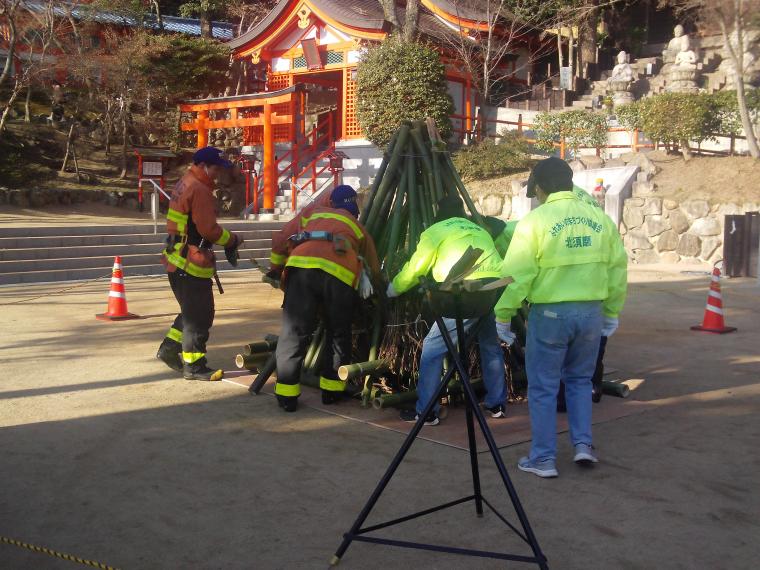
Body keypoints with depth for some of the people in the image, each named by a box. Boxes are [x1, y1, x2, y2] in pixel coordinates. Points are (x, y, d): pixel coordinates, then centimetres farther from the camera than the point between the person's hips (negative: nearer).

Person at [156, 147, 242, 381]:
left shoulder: (185, 184, 16)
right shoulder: (199, 190, -17)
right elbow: (209, 229, -21)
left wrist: (226, 241, 9)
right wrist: (232, 240, -5)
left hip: (178, 259, 10)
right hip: (191, 262, -10)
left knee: (192, 311, 21)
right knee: (199, 316, -2)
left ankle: (169, 349, 27)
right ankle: (193, 366, 5)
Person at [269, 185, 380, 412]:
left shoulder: (312, 211, 31)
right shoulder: (357, 226, 32)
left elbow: (280, 241, 21)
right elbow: (374, 269, 31)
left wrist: (276, 268, 35)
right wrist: (368, 283, 50)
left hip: (302, 265, 0)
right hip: (340, 273, 0)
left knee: (294, 332, 5)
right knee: (338, 334, 18)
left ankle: (287, 394, 5)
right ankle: (332, 389, 23)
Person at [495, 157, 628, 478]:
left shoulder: (534, 221, -9)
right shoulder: (600, 219, 4)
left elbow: (517, 274, -12)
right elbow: (617, 270, 8)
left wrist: (503, 315, -2)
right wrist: (612, 313, 18)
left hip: (550, 313, -4)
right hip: (591, 312, 4)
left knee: (543, 387, 8)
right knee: (580, 380, 23)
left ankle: (543, 459, 14)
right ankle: (583, 445, 19)